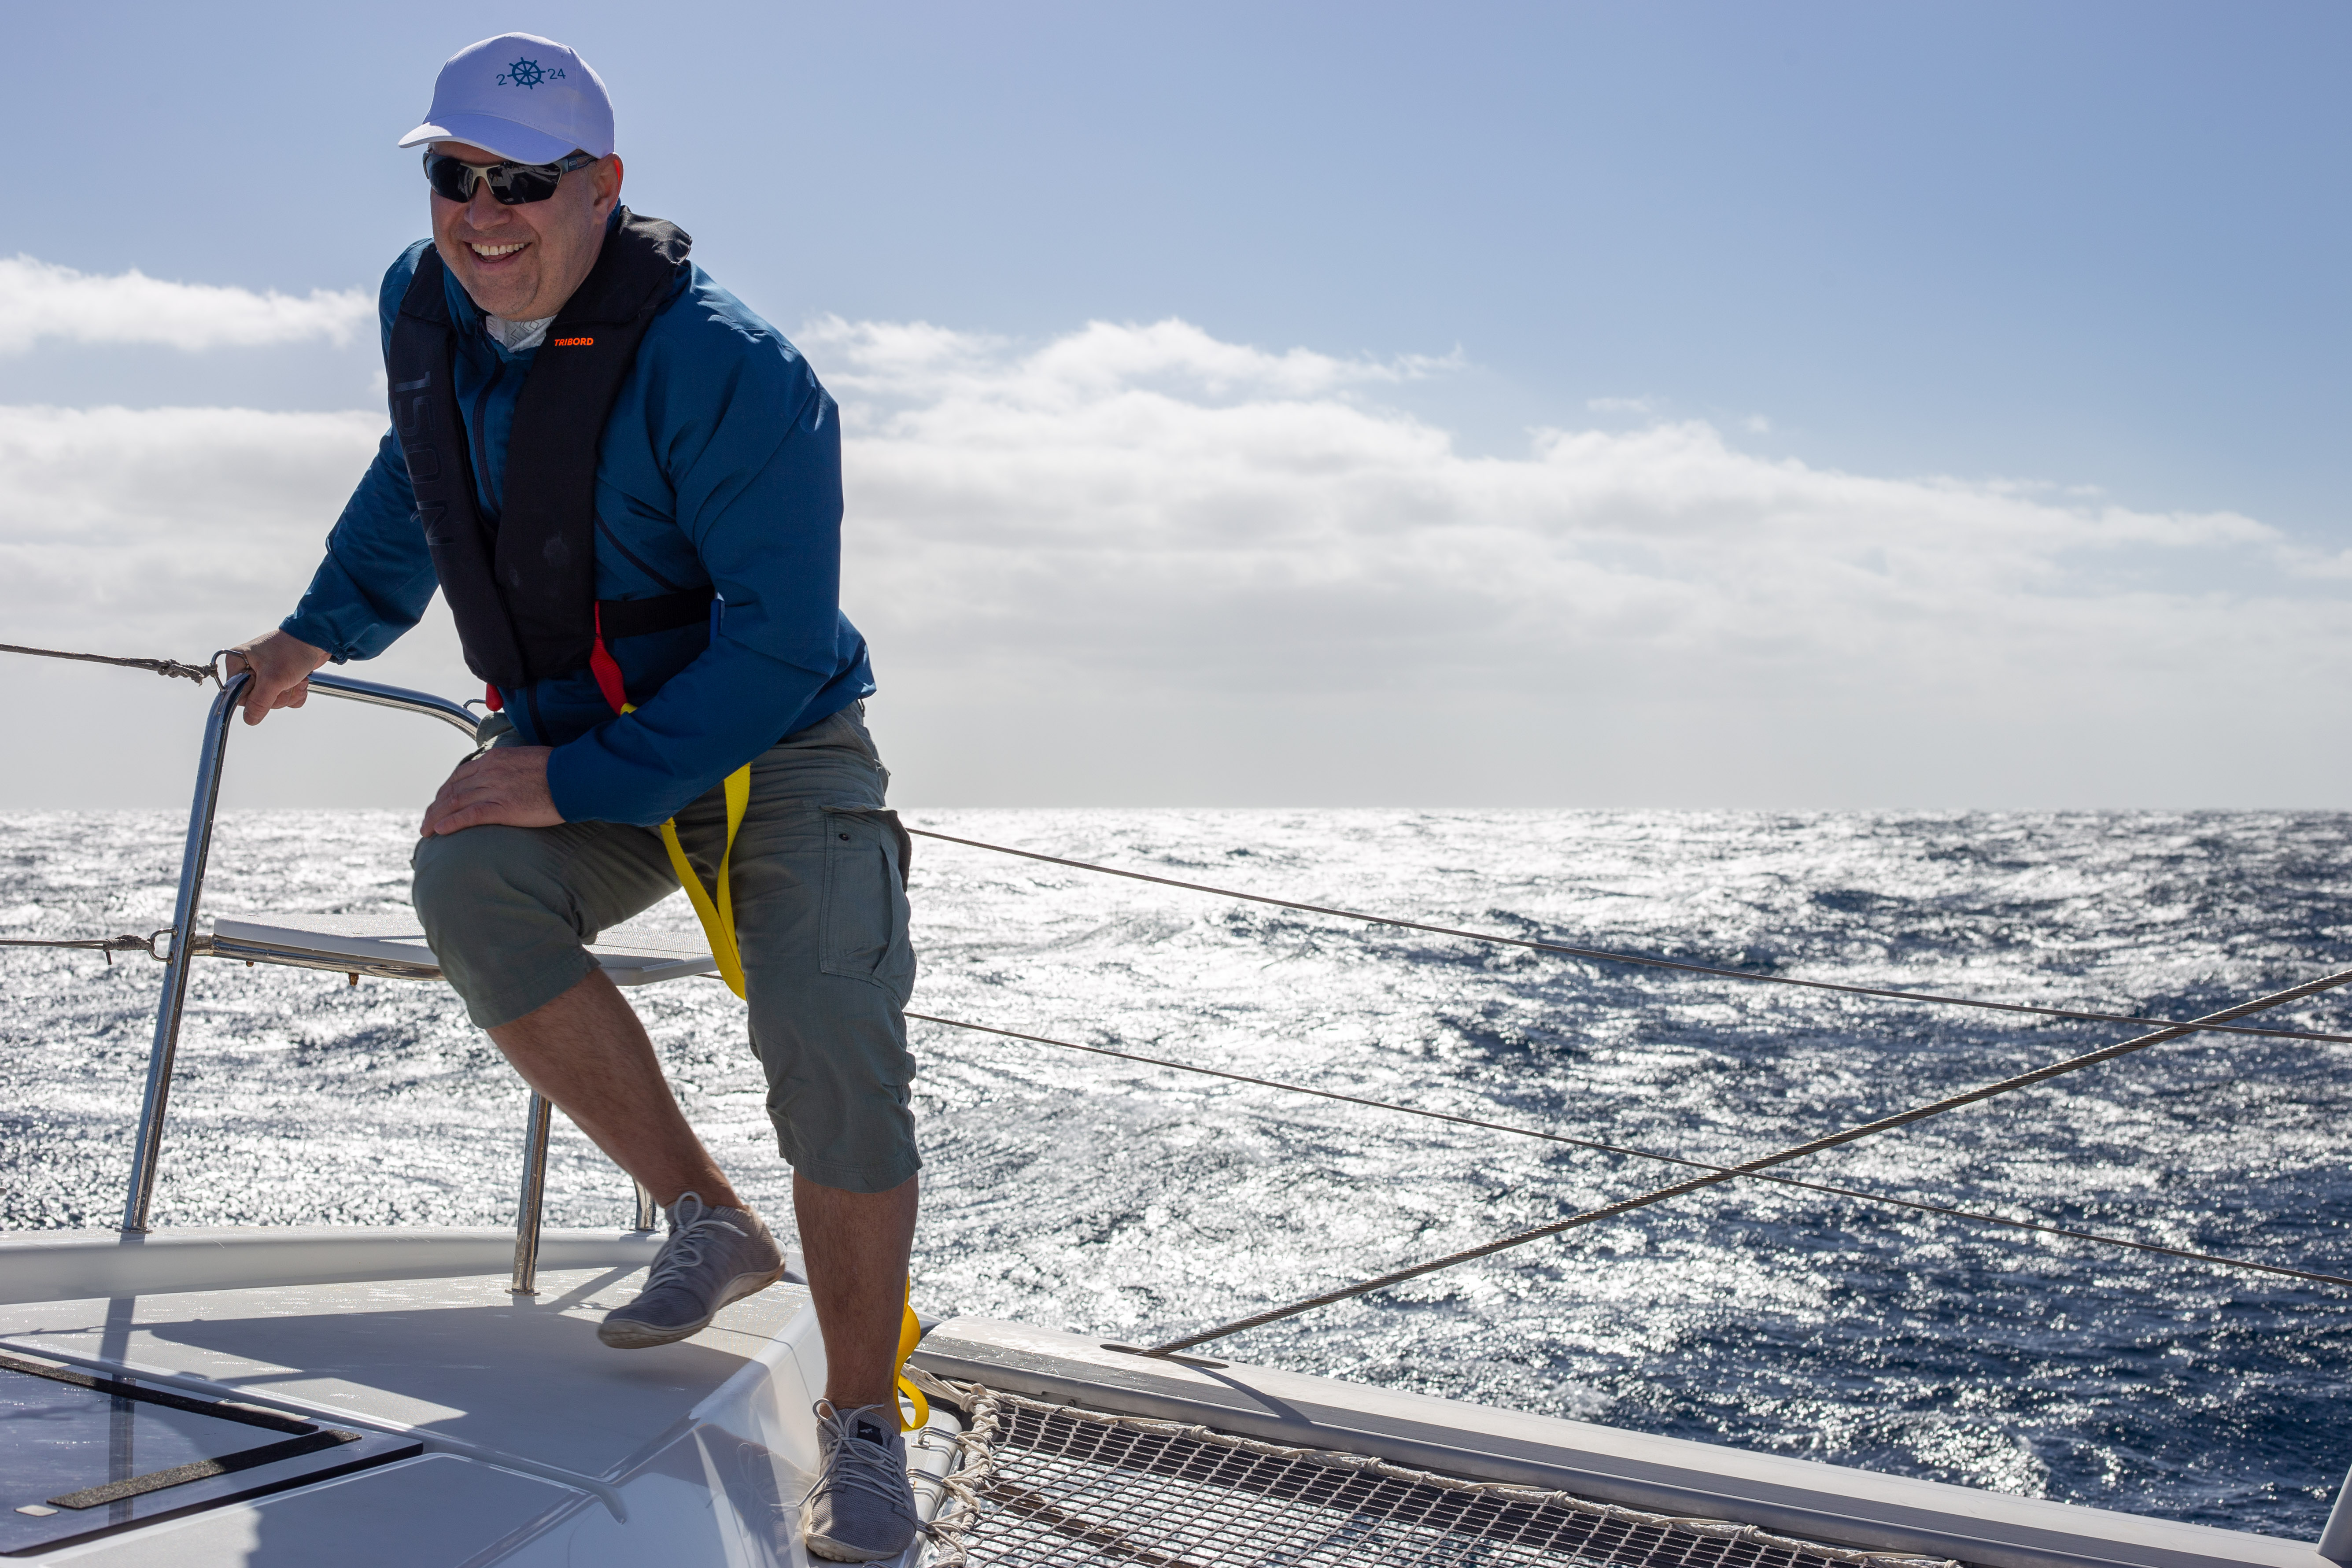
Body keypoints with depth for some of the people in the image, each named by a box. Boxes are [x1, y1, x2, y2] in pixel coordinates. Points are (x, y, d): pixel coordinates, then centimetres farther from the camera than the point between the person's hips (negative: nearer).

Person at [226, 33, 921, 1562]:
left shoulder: (724, 368, -24)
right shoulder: (427, 309, -1)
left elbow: (777, 646, -25)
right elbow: (415, 480, 22)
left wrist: (577, 782, -27)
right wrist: (319, 631, 32)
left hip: (778, 750, -5)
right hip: (575, 745, 5)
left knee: (829, 1039, -22)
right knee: (471, 882, -27)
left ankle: (865, 1427, -4)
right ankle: (710, 1221, -11)